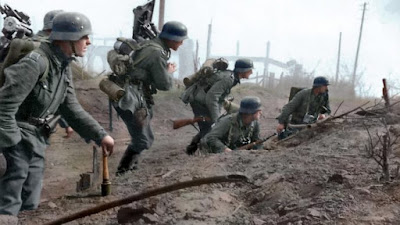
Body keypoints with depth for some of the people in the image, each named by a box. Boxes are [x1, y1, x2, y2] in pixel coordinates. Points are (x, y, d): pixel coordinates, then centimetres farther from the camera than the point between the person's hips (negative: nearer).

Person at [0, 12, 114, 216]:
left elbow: (71, 107, 7)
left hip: (36, 141, 9)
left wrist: (100, 135, 2)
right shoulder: (36, 62, -25)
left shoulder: (64, 66, 4)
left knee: (29, 203, 17)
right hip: (18, 138, -9)